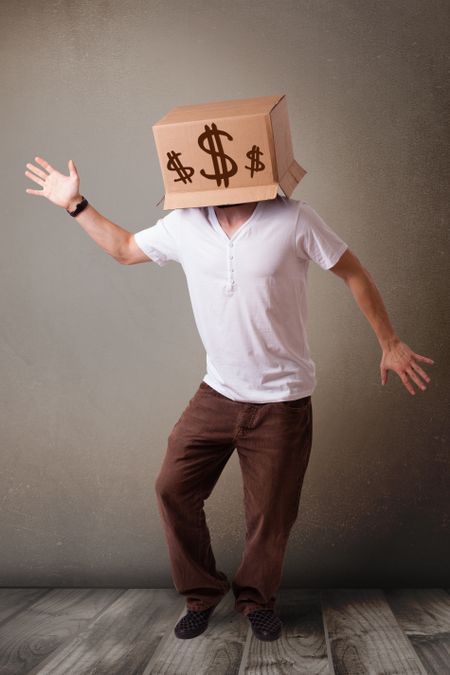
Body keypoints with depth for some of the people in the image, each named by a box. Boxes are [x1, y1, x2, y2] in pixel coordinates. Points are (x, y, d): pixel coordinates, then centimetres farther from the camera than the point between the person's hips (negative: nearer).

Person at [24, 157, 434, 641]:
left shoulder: (292, 219, -14)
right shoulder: (184, 224, -3)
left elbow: (353, 273, -5)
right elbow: (124, 248, 14)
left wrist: (390, 343, -3)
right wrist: (76, 205, 8)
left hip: (281, 402, -3)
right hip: (217, 394, 4)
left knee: (269, 512, 8)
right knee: (173, 488, 4)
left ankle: (256, 598, 35)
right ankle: (201, 593, 27)